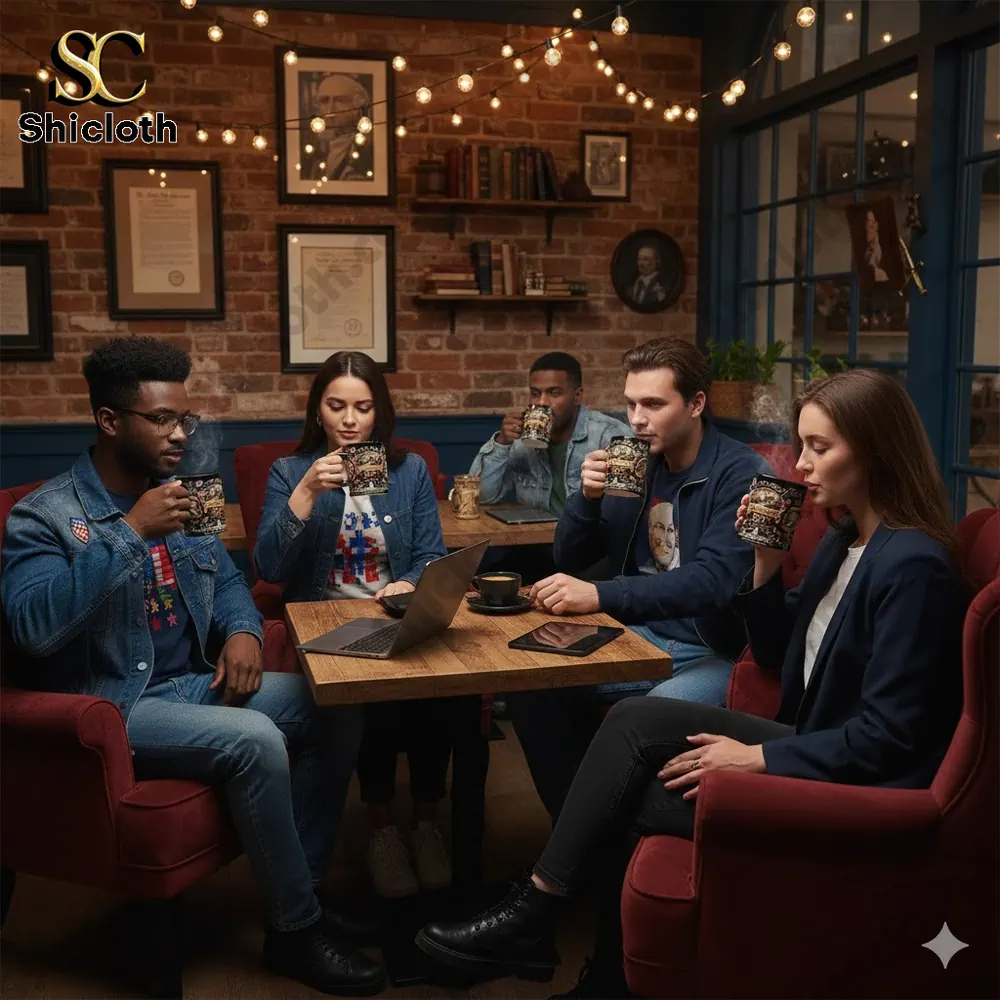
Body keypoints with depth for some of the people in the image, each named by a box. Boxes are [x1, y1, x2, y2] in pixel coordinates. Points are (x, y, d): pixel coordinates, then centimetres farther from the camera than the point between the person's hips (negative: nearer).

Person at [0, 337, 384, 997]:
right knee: (254, 739, -31)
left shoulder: (178, 498, 10)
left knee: (337, 707, -9)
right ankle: (295, 930, -11)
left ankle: (303, 890, 3)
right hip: (115, 706, -7)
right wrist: (130, 534, -29)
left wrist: (242, 631, -4)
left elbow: (227, 580, 19)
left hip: (196, 684, 7)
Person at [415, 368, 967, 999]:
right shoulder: (845, 542, 9)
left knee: (630, 802, -13)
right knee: (637, 720, -8)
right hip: (812, 750, 9)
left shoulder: (913, 564, -20)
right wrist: (766, 561, -1)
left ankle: (533, 917, 10)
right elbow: (774, 655, 13)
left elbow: (888, 734, -22)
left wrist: (758, 758, -19)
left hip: (853, 788, -8)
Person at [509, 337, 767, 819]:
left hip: (716, 653, -6)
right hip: (642, 638, 7)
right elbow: (569, 560, 9)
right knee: (530, 684, -10)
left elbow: (711, 582, -28)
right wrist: (588, 497, -11)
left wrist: (600, 596, -37)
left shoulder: (741, 473, -15)